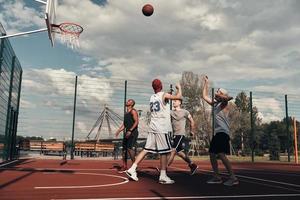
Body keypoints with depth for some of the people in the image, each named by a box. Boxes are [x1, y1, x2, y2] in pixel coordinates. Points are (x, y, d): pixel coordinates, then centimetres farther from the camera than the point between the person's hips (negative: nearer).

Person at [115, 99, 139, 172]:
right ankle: (124, 166, 15)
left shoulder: (133, 111, -7)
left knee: (129, 148, -15)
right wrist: (119, 130, 10)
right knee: (124, 148, 7)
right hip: (127, 132, 9)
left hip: (133, 132, -9)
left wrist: (130, 130, -24)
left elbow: (136, 122, -17)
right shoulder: (126, 113, 20)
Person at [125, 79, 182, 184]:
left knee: (146, 149, 9)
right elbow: (178, 96, -15)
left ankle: (132, 169, 5)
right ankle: (163, 176, 5)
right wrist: (179, 88, 6)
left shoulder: (152, 97, 13)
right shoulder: (164, 95, -8)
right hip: (162, 128, -7)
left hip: (152, 128, 7)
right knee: (164, 152, 1)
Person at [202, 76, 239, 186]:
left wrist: (219, 95, -16)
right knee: (212, 154, 11)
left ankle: (233, 178, -15)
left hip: (223, 133, -9)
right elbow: (205, 96, 27)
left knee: (221, 154, -19)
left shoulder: (224, 103, -4)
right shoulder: (215, 104, 19)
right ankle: (217, 177, 20)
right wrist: (206, 83, 28)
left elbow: (229, 97, -28)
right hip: (217, 133, 9)